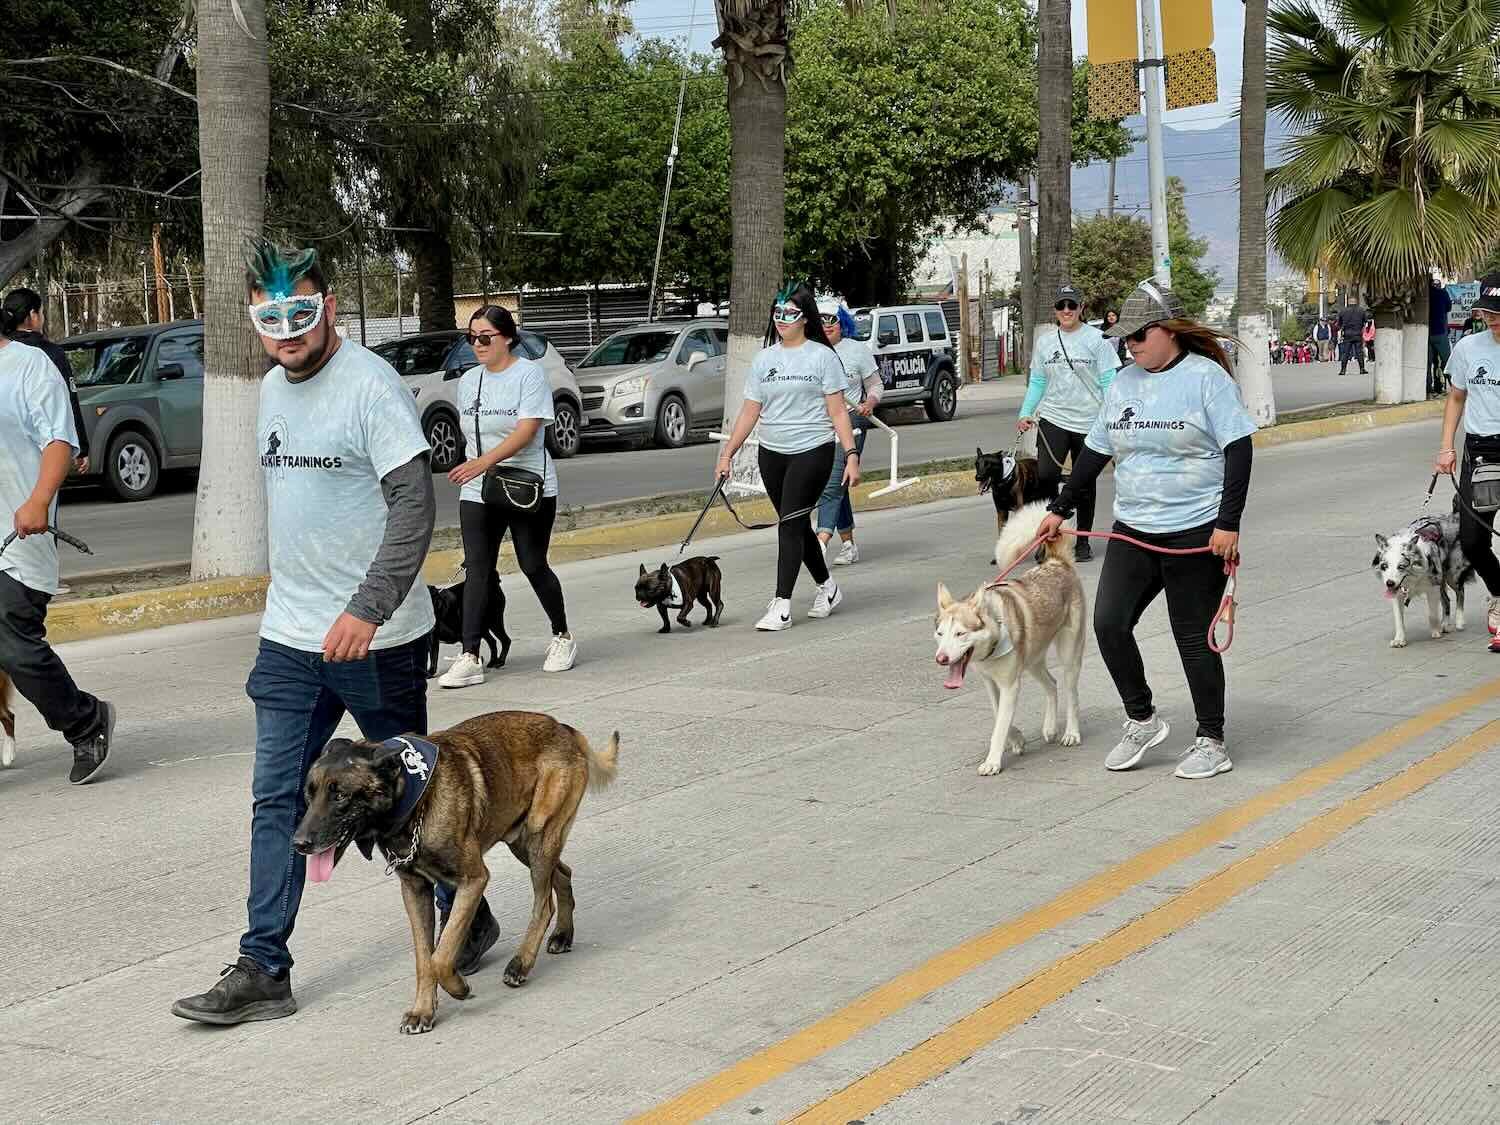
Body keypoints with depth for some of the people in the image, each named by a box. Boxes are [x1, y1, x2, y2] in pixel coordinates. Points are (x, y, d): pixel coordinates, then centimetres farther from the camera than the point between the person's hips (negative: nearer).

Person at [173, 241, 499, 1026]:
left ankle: (467, 916, 29)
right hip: (289, 636, 7)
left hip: (374, 636, -7)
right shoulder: (272, 388, 10)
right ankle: (263, 970, 8)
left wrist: (368, 608, -29)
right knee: (277, 800, 4)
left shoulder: (369, 385, -15)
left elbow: (415, 505, -21)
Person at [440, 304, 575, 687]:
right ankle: (470, 658, -9)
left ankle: (562, 637, 27)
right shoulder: (469, 381, 10)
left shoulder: (529, 374, -10)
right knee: (477, 570, -5)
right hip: (478, 493, 5)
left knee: (534, 566, 4)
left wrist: (484, 462, -32)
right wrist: (476, 467, 14)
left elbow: (527, 430, -21)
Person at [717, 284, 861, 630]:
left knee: (790, 525, -11)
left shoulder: (822, 356, -3)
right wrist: (727, 454, 5)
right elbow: (750, 412, 10)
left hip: (812, 451, -5)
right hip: (772, 453, 5)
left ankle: (781, 606, -12)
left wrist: (851, 454, -12)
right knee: (797, 525, 12)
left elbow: (837, 411, -5)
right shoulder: (764, 359, 9)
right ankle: (827, 588, 31)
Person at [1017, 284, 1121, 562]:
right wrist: (1026, 413, 2)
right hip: (1053, 418, 2)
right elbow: (1037, 382, 13)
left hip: (1088, 421, -2)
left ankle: (1083, 542, 19)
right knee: (1045, 474, -17)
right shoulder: (1045, 341, 8)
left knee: (1084, 484, 7)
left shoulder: (1096, 339, -3)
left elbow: (1109, 382, -4)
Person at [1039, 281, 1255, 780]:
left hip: (1196, 531, -6)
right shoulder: (1123, 383, 10)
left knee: (1194, 636, 0)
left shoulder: (1206, 377, -8)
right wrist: (1060, 509, 17)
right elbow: (1096, 452, 18)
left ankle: (1212, 742, 14)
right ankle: (1142, 720, 12)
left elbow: (1238, 450, -11)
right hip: (1134, 531, 6)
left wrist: (1228, 523, -17)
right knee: (1108, 621, -6)